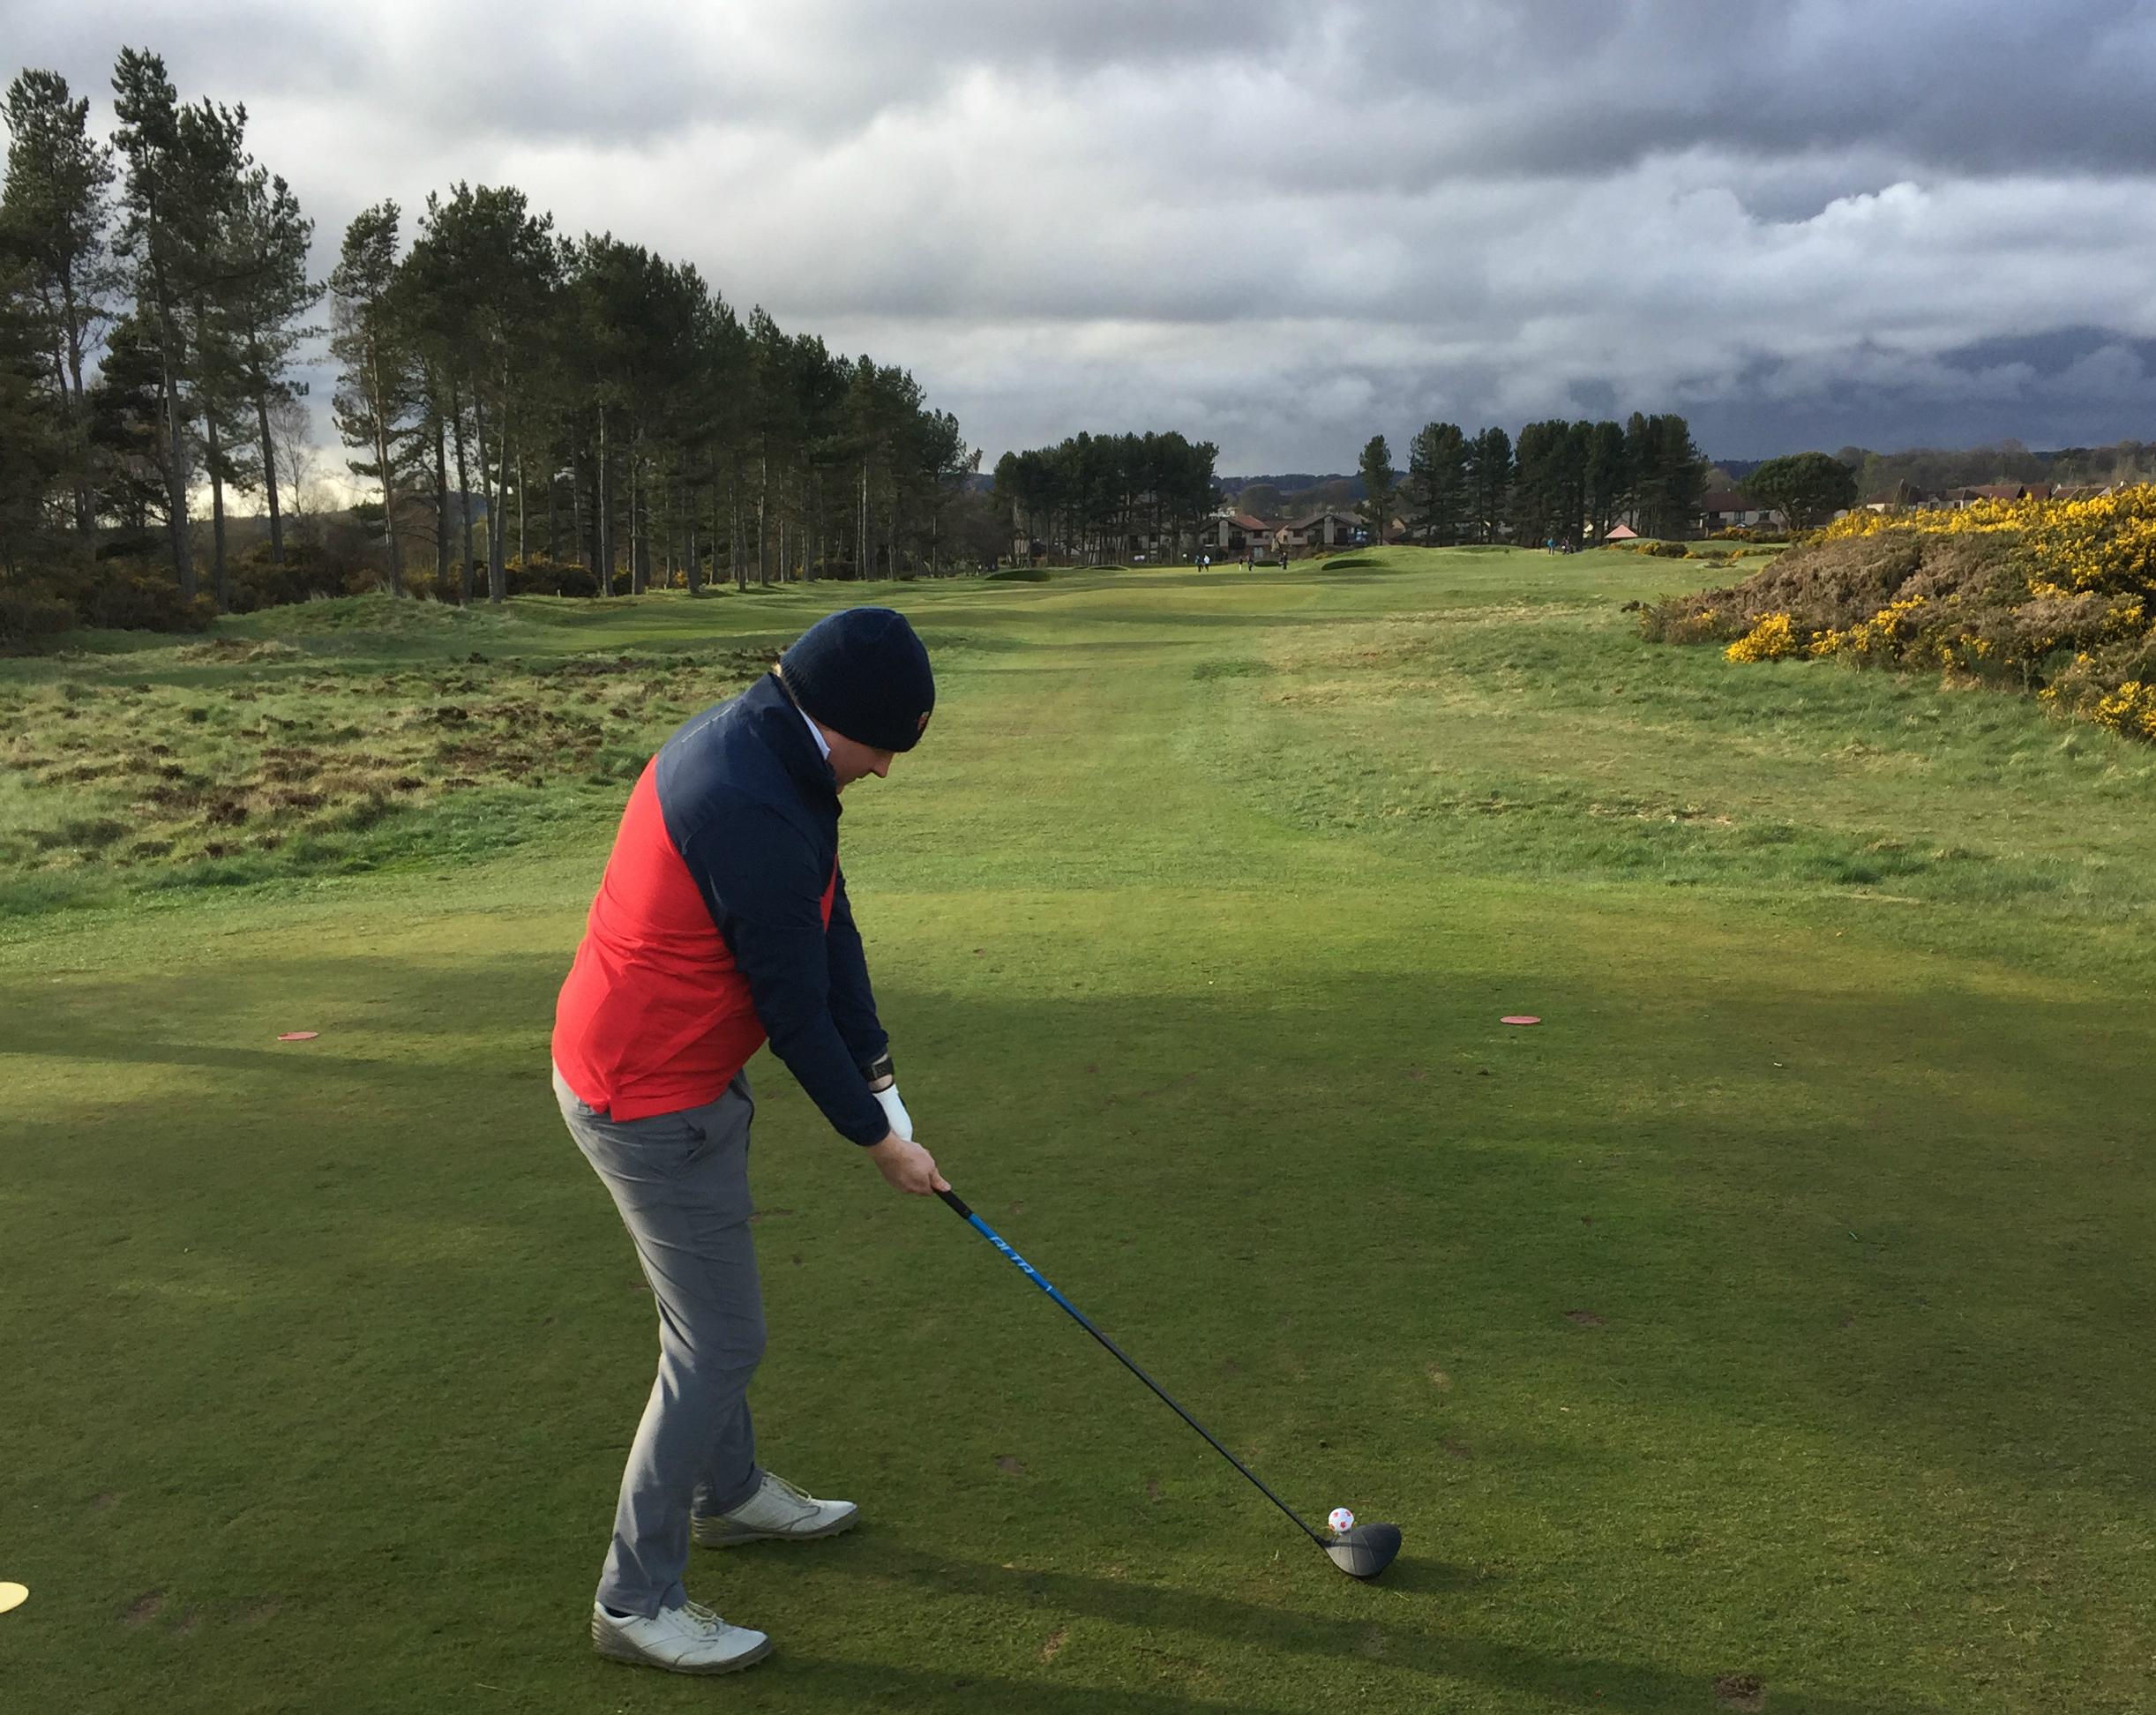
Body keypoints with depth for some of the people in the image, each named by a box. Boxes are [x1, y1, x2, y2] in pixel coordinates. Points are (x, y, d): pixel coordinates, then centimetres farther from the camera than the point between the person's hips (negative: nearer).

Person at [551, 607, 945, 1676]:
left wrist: (876, 1077, 1)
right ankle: (635, 1601, 17)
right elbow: (792, 1005, -22)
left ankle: (728, 1494, 46)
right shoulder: (754, 812, -30)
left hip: (651, 1066, 10)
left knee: (709, 1306, 25)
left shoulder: (750, 741, 2)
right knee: (720, 1343, 1)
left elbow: (828, 927, 3)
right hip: (653, 1106, -10)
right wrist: (875, 1136, -8)